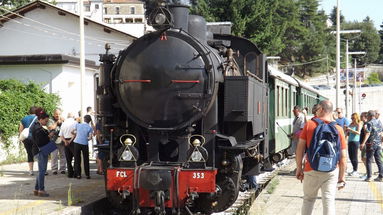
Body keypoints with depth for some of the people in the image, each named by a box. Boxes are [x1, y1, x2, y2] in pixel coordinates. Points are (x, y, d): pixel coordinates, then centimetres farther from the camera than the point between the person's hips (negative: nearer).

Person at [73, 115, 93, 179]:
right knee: (86, 160, 8)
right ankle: (87, 175, 8)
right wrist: (86, 138, 10)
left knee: (77, 159, 6)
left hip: (77, 142, 1)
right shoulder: (89, 128, -2)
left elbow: (74, 132, 6)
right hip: (84, 143, -1)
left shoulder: (77, 125, 4)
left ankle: (78, 174, 4)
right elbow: (90, 137, -9)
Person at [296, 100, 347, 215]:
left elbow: (300, 148, -4)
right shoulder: (338, 129, -2)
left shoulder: (309, 125, -4)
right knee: (329, 201, 3)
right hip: (331, 171, 0)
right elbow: (342, 156, -1)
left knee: (308, 199, 16)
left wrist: (299, 168, 5)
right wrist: (341, 176, 7)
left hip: (311, 171, 0)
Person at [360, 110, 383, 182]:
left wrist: (363, 143, -28)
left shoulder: (370, 123, -12)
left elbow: (368, 133, -22)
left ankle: (369, 177, -3)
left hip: (371, 144, -7)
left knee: (369, 161, 0)